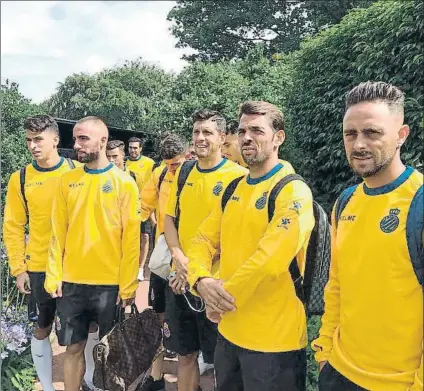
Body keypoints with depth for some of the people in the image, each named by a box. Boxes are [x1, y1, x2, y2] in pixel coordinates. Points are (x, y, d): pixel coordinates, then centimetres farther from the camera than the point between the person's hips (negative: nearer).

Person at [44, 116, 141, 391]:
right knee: (74, 348, 13)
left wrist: (128, 285, -9)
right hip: (71, 283, 3)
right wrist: (54, 276, -1)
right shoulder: (67, 181, 4)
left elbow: (131, 238, -7)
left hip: (110, 283, -2)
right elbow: (58, 233, 5)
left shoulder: (124, 183, -5)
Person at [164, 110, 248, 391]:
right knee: (185, 353, 18)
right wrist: (179, 257, -7)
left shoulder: (237, 175, -10)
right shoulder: (184, 172, 7)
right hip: (180, 278, 5)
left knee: (219, 358, 9)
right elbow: (170, 218, 10)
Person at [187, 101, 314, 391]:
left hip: (273, 339, -7)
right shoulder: (233, 190, 8)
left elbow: (269, 259, -27)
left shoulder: (293, 191, -17)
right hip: (229, 331, 7)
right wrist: (202, 281, -14)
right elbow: (203, 241, 7)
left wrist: (225, 296, -15)